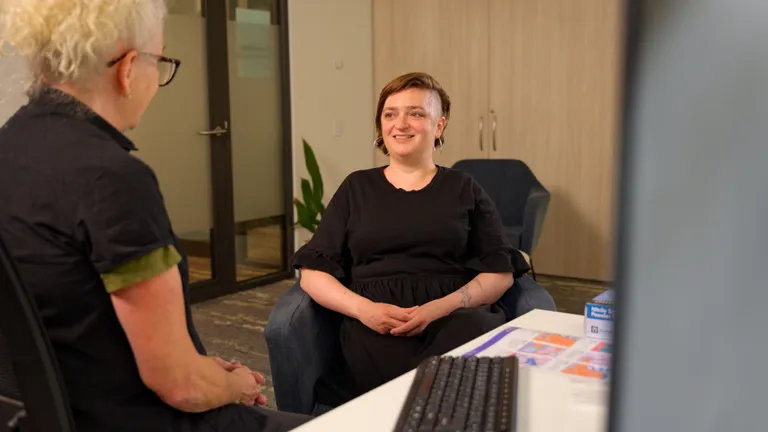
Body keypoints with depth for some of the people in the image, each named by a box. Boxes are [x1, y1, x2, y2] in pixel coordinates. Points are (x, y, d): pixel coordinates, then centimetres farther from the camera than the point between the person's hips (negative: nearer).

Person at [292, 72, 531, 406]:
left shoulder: (463, 189, 17)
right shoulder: (357, 188, 17)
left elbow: (500, 272, 8)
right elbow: (313, 272, 9)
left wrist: (444, 306, -11)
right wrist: (363, 308, -11)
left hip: (454, 315, 2)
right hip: (374, 322, -1)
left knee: (476, 329, -36)